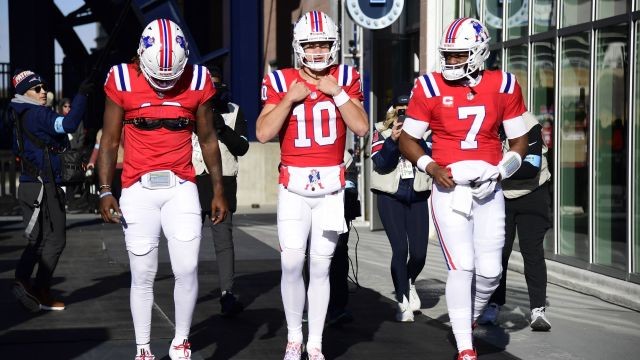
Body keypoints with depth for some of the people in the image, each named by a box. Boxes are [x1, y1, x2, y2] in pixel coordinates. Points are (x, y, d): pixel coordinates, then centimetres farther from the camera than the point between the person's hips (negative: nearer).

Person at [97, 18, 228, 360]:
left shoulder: (198, 80, -2)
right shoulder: (122, 80, -5)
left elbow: (208, 139, 9)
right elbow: (109, 140, 2)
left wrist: (218, 190, 10)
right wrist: (105, 191, -4)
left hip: (181, 187, 1)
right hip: (138, 190, -1)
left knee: (187, 270, -4)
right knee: (142, 276, 3)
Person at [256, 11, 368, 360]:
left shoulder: (345, 79, 4)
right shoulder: (281, 81, 1)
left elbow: (361, 127, -7)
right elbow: (263, 133, -8)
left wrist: (336, 92, -11)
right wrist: (290, 98, -13)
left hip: (331, 184, 1)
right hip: (293, 183, -1)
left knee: (320, 266, 4)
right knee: (292, 263, -6)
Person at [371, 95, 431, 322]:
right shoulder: (382, 133, 0)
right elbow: (380, 164, -13)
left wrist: (414, 138, -17)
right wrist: (393, 140, -24)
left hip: (417, 197, 2)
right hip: (390, 198, -2)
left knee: (419, 252, 2)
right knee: (400, 249, -11)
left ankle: (409, 283, 35)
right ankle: (403, 302, 1)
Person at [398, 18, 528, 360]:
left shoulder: (503, 86, 2)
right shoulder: (430, 87, -3)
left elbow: (519, 142, 9)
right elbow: (407, 139, 5)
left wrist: (497, 173, -8)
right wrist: (432, 167, -12)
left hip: (489, 190, 2)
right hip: (449, 188, -2)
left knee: (489, 271, 1)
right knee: (462, 266, -10)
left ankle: (469, 318, 32)